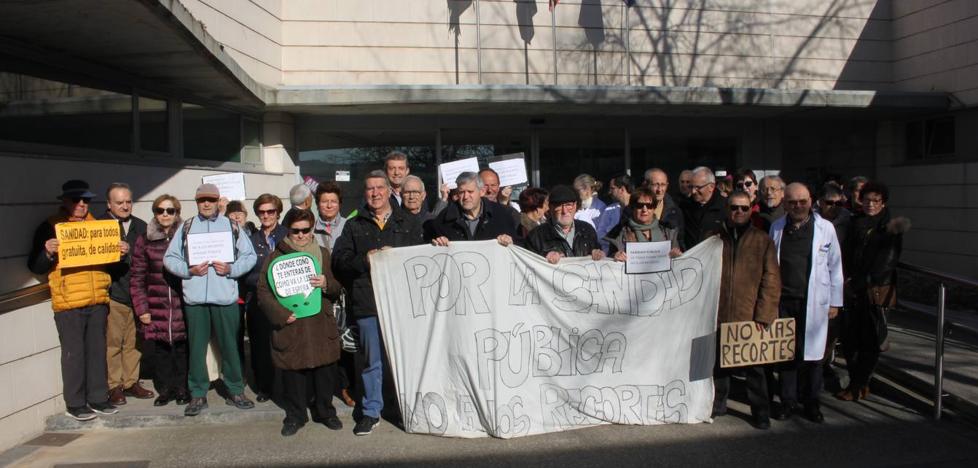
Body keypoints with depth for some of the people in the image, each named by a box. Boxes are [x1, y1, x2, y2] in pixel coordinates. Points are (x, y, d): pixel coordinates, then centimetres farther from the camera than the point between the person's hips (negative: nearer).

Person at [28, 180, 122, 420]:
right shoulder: (50, 227, 0)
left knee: (98, 351, 9)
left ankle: (98, 398, 19)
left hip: (98, 301, 5)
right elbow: (34, 266, -2)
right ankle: (75, 404, 11)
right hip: (68, 303, -4)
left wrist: (121, 252, 2)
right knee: (73, 353, 0)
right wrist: (48, 253, -21)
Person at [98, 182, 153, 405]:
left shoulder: (140, 226, 13)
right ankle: (114, 386, 10)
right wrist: (116, 252, -16)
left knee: (133, 341, 9)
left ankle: (131, 382, 20)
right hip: (112, 294, -4)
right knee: (112, 342, 0)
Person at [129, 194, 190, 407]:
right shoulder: (145, 241, 6)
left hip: (182, 306, -1)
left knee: (182, 349, 0)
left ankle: (182, 389, 15)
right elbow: (137, 278, 6)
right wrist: (141, 308, -1)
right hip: (156, 308, 1)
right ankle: (165, 389, 17)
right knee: (158, 350, 1)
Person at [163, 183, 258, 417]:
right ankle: (198, 395, 17)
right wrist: (188, 270, -9)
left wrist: (231, 269, -11)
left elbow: (249, 256, 4)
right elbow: (169, 258, 7)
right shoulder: (186, 228, 9)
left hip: (225, 297, -1)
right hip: (194, 298, 1)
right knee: (196, 347, 6)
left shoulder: (232, 226, 7)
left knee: (229, 345, 6)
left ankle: (235, 391, 18)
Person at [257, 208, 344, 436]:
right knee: (293, 373, 2)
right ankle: (295, 416, 19)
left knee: (325, 371, 3)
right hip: (290, 326, -1)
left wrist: (326, 284, -9)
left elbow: (338, 288, 13)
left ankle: (326, 412, 21)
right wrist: (281, 314, -11)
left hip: (321, 325, 2)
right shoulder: (276, 257, 5)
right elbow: (263, 291, 2)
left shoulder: (323, 254, 12)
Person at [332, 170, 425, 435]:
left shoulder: (409, 223, 12)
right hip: (367, 302, 0)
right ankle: (371, 412, 18)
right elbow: (339, 259, 5)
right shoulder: (354, 226, 13)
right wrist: (364, 260, -12)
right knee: (373, 360, 6)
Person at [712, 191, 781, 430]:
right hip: (719, 315, 2)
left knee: (754, 366, 6)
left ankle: (760, 412, 19)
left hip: (750, 317, -1)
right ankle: (718, 404, 28)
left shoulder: (762, 240, 2)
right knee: (719, 363, 13)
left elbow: (771, 280, -2)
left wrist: (763, 315, -10)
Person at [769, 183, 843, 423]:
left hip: (813, 302, -2)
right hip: (783, 300, 2)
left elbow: (835, 267, 5)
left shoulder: (825, 228, 1)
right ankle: (788, 400, 18)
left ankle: (811, 401, 19)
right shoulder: (777, 228, 7)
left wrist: (835, 301, 4)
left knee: (812, 352, 3)